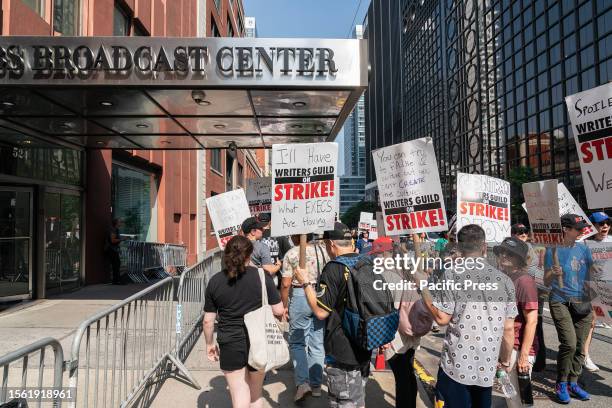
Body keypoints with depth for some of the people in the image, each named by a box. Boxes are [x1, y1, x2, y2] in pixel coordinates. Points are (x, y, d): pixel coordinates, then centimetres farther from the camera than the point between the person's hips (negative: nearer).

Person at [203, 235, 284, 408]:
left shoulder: (215, 281, -4)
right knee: (256, 394, 21)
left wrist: (210, 343, 15)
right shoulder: (262, 276, -8)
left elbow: (208, 320, 0)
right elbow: (278, 310, -6)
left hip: (230, 344, 0)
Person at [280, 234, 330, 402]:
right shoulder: (322, 249, 3)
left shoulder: (291, 253, -7)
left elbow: (286, 284, -8)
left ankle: (302, 382, 0)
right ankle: (316, 385, 20)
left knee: (297, 342, 11)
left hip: (300, 296, -3)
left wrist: (284, 305, 3)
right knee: (317, 343, 13)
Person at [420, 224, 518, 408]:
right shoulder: (504, 280, 2)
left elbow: (442, 318, -11)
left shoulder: (453, 273, -10)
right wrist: (506, 361, 19)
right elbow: (508, 328, 5)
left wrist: (423, 286, -1)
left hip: (456, 366, -4)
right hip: (487, 368, 4)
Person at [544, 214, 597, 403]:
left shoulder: (583, 249, 6)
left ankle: (573, 383, 22)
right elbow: (546, 282, -4)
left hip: (583, 302, 5)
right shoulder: (553, 250, -5)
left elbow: (591, 274, 14)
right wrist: (553, 274, -23)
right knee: (569, 343, -13)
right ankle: (561, 385, 5)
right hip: (560, 302, -4)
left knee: (579, 346, 6)